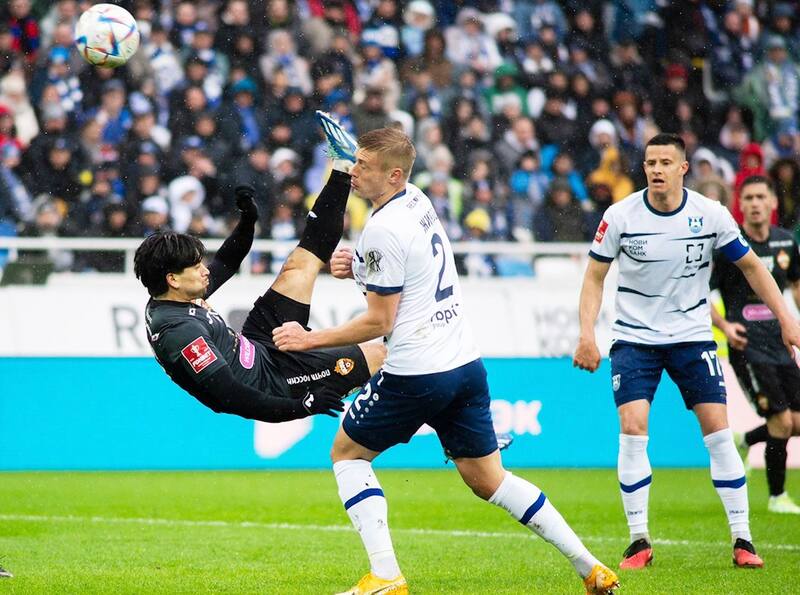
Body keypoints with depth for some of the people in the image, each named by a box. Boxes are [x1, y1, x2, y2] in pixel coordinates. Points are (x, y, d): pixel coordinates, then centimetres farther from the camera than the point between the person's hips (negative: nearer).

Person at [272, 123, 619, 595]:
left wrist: (310, 339, -6)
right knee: (489, 480, 16)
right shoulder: (418, 200, 10)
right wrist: (358, 267, 12)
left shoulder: (382, 230, -16)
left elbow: (379, 321, -12)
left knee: (347, 452, 10)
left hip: (417, 374, -8)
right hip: (466, 361, 8)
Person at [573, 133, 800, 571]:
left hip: (692, 337, 1)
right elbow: (595, 276, 1)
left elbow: (750, 266, 4)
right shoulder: (620, 216, -9)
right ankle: (639, 542, -5)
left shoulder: (711, 215, -8)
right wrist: (587, 333, -9)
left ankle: (742, 540, 2)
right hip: (634, 338, -1)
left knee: (718, 432, -6)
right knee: (632, 431, -14)